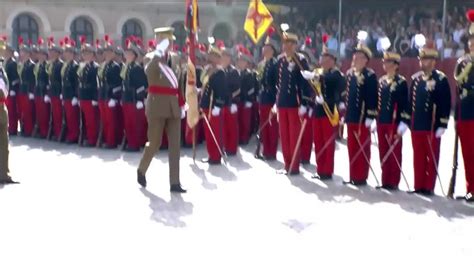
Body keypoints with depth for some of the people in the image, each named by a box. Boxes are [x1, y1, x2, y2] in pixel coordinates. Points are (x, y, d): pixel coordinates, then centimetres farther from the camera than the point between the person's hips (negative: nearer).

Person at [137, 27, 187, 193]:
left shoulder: (175, 57, 11)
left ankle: (175, 183, 5)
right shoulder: (151, 57, -5)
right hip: (157, 106, -5)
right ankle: (141, 170, 31)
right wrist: (159, 51, -27)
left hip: (174, 106, 5)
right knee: (155, 143, 3)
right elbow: (149, 71, -29)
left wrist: (181, 102, 14)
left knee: (175, 145, 1)